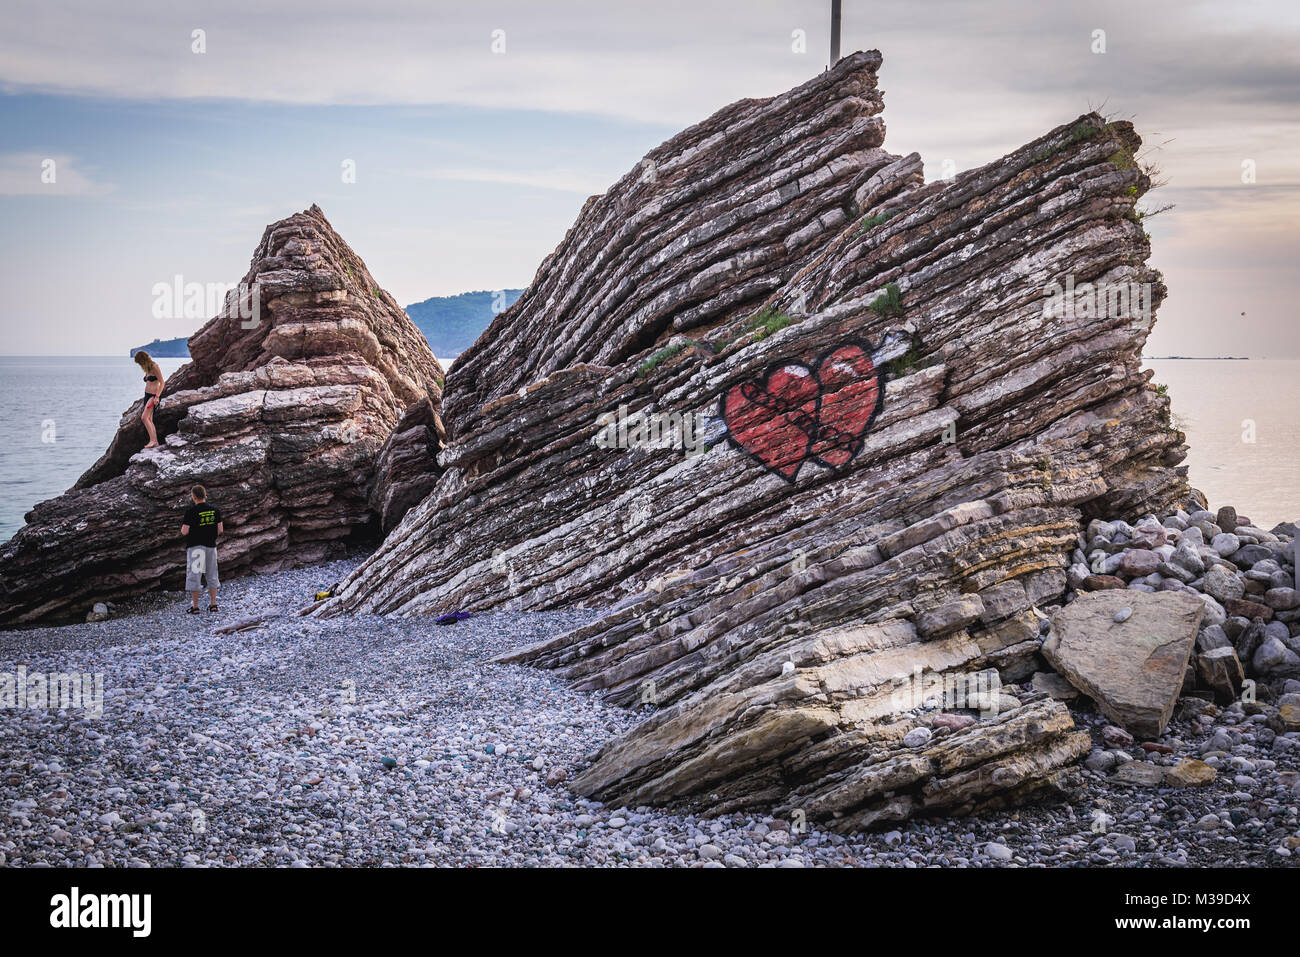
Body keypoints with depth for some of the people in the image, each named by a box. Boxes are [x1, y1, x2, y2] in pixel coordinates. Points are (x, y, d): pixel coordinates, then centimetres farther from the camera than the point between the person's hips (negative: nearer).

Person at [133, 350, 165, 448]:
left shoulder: (154, 367, -11)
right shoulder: (147, 369, 15)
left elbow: (162, 382, -15)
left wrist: (157, 396, -22)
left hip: (153, 395, -9)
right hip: (147, 395, 9)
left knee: (144, 417, -20)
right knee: (149, 420, 6)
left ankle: (153, 440, -22)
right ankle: (155, 442, 7)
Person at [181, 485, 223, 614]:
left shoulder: (191, 511, -12)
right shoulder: (215, 510, 1)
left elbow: (184, 531, -12)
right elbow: (220, 530, 2)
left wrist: (183, 527, 10)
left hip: (195, 546, -4)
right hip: (211, 545, 4)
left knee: (194, 575, 1)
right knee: (212, 576, 14)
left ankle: (195, 606, 1)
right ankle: (213, 604, 14)